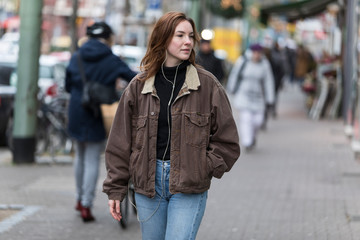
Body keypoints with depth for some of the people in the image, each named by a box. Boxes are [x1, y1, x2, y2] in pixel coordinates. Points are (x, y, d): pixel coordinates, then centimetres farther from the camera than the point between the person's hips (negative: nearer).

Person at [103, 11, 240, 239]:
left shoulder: (208, 85, 0)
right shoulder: (139, 86, 4)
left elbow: (226, 141, 4)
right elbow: (120, 143, 7)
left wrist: (203, 170, -5)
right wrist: (115, 189, 4)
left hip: (189, 188, -2)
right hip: (147, 183, 2)